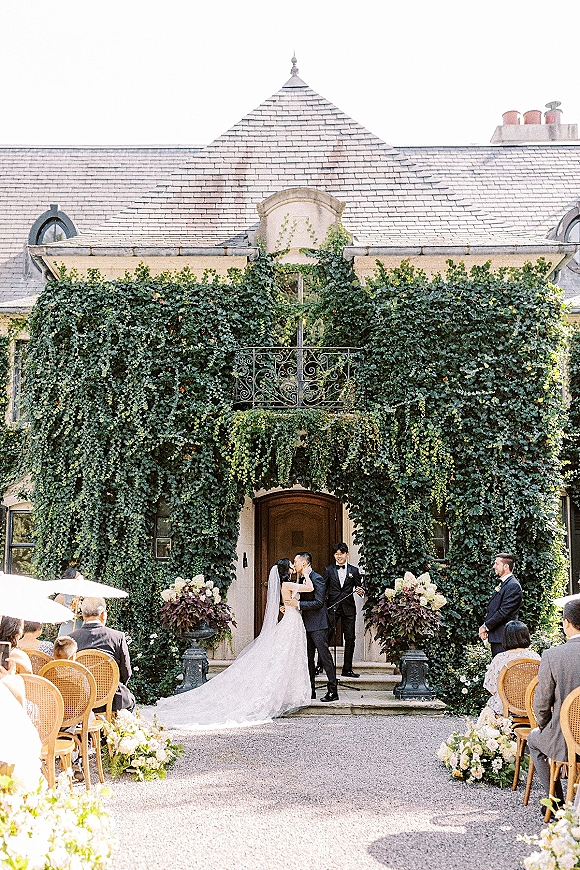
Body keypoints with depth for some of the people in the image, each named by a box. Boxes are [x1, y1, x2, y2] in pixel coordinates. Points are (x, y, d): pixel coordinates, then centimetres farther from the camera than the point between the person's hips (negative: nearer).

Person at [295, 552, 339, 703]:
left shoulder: (317, 579, -13)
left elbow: (319, 602, -19)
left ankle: (333, 691, -5)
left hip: (318, 625, -9)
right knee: (308, 658, 11)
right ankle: (310, 690, 17)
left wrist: (298, 604, -20)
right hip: (307, 625, 9)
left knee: (325, 656, -7)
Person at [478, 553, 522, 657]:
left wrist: (486, 626, -12)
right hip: (495, 637, 10)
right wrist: (485, 627, 5)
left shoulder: (513, 586, -14)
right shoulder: (502, 583, 18)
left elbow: (504, 612, -19)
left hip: (503, 637, -10)